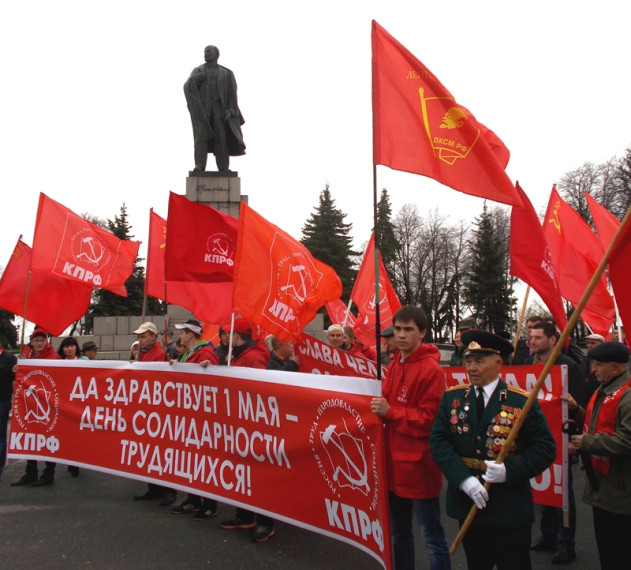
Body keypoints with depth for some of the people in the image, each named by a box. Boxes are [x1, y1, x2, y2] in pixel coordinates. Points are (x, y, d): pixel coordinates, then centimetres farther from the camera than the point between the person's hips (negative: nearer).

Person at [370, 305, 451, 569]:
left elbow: (430, 419, -18)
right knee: (399, 534, 22)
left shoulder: (431, 369, -15)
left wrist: (390, 412, -20)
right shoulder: (394, 366, 9)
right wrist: (378, 407, -1)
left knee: (432, 538, 6)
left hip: (419, 466, -8)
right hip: (395, 463, 8)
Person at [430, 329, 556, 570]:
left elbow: (546, 448, -8)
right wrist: (464, 478, -18)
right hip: (466, 505, 3)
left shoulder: (522, 401, -9)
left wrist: (510, 470, -23)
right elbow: (438, 441, -5)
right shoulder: (452, 397, 0)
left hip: (510, 510, -3)